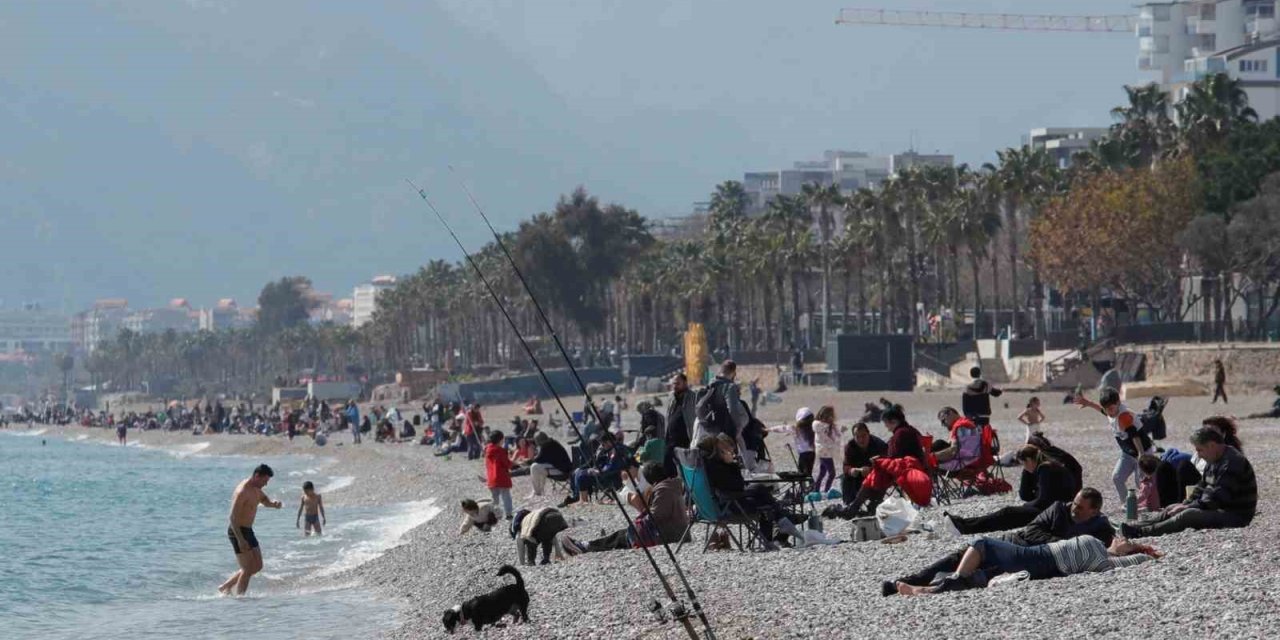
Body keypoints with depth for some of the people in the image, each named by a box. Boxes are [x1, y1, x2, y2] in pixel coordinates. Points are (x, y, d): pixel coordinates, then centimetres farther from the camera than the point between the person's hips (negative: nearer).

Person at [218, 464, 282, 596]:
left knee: (257, 566, 14)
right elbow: (233, 518, -24)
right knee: (248, 570, -9)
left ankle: (225, 587, 22)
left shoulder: (256, 489, 8)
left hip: (248, 531, 10)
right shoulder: (242, 492, -21)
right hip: (237, 532, -10)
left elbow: (266, 502, 23)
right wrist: (240, 540, -29)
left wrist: (275, 504, -2)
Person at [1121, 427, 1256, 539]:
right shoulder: (1214, 462, 14)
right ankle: (1136, 527, -11)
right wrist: (1186, 504, 1)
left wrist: (1187, 507, -22)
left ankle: (1143, 532, -35)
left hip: (1237, 516, -10)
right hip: (1219, 509, 10)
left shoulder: (1232, 463, -21)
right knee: (1171, 509, 3)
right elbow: (1202, 488, 19)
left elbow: (1218, 497, -26)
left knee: (1189, 515, -29)